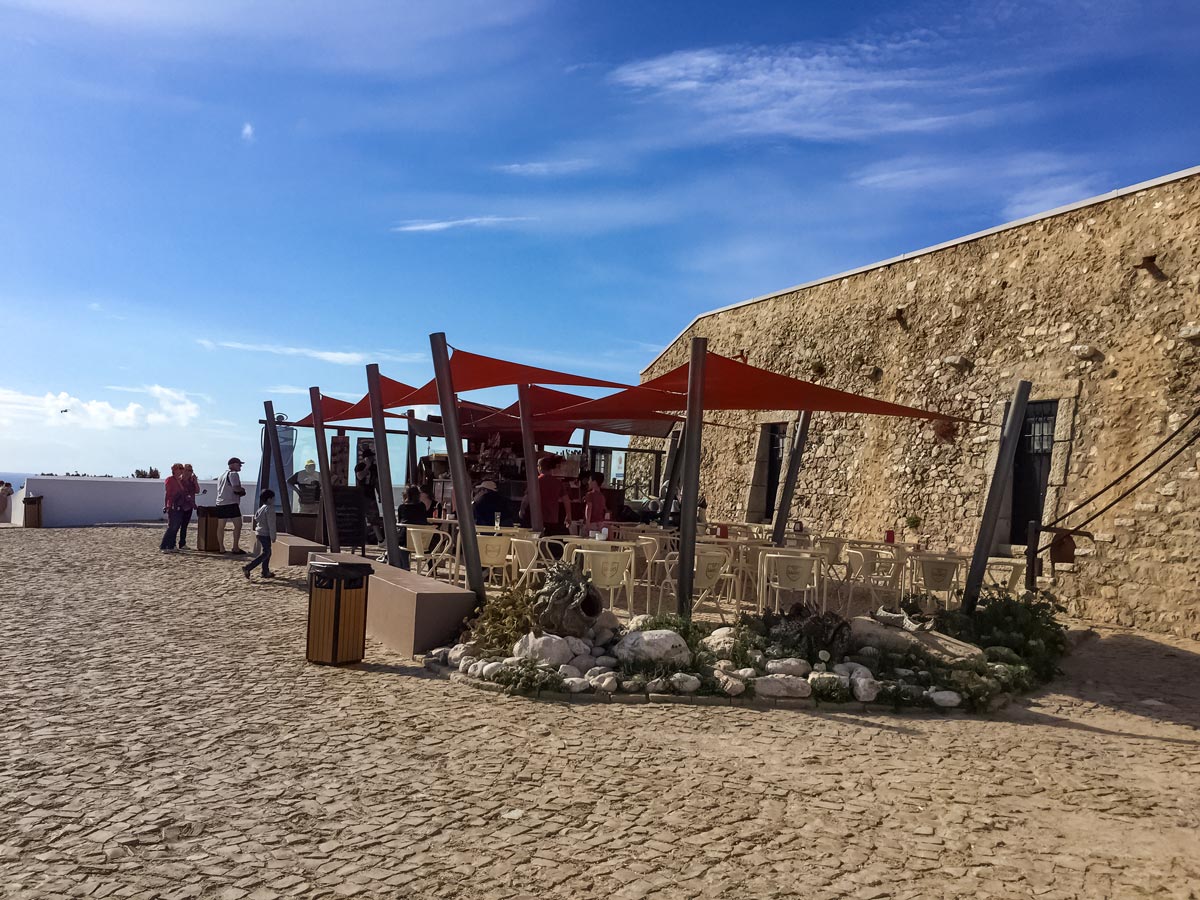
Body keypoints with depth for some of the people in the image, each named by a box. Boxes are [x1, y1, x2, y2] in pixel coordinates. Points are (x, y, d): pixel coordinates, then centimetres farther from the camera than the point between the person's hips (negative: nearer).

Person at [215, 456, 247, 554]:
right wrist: (242, 489, 2)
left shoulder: (222, 475, 22)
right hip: (231, 503, -9)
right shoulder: (233, 474, -6)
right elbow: (236, 488, -19)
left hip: (220, 503, 9)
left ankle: (221, 548, 13)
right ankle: (235, 548, -9)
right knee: (238, 525, -5)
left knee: (221, 526, 10)